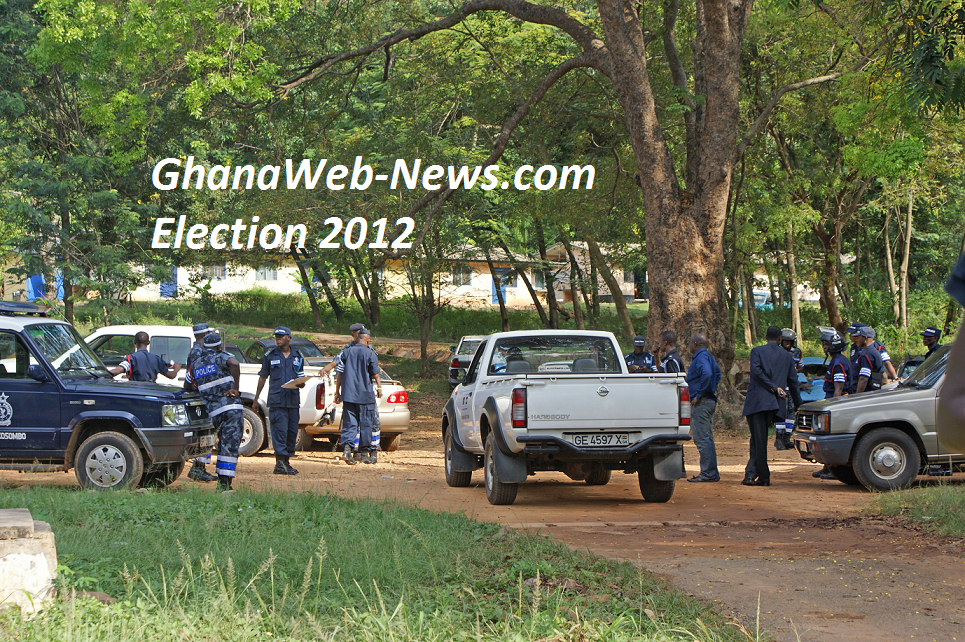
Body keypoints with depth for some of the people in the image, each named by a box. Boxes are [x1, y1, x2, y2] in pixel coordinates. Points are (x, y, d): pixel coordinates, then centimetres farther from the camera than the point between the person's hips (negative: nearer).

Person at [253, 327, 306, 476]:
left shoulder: (298, 357, 14)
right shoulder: (270, 356, 8)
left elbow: (302, 381, 19)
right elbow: (262, 378, 12)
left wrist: (300, 384, -6)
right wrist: (256, 398, 10)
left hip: (293, 400, 3)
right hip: (276, 400, -3)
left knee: (292, 432, 3)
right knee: (280, 431, -12)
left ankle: (286, 462, 11)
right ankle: (280, 463, -14)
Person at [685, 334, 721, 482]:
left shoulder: (701, 358, -14)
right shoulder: (709, 357, 17)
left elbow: (707, 374, -31)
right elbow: (717, 373, 30)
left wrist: (698, 396, -24)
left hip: (701, 402, -10)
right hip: (710, 400, 10)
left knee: (701, 438, -9)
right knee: (707, 438, 13)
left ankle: (708, 473, -10)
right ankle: (712, 473, 15)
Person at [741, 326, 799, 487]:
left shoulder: (757, 351, 4)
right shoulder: (787, 356, 14)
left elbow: (757, 371, -13)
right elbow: (793, 381, 16)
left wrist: (774, 388, -9)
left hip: (757, 401, -3)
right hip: (775, 403, 3)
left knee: (759, 439, -3)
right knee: (758, 439, 11)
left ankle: (764, 477, -5)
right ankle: (751, 472, 7)